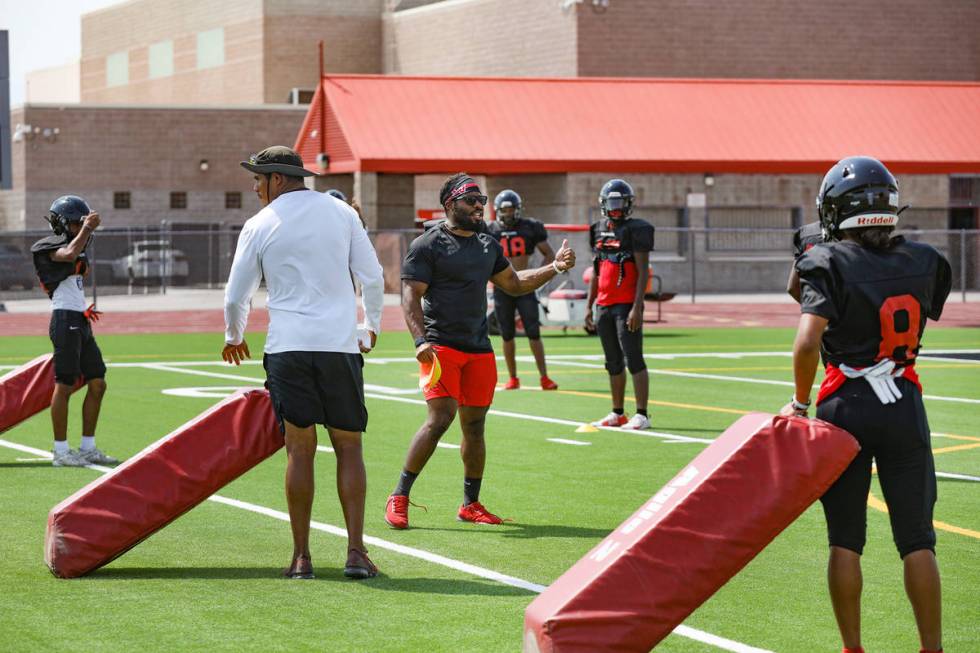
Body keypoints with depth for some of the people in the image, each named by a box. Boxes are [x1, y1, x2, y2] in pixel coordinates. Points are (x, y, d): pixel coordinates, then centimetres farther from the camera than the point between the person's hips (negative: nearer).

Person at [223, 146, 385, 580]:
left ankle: (301, 557, 4)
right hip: (340, 344, 1)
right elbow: (373, 278, 8)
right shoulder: (341, 213, 7)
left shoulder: (259, 225, 3)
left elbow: (235, 296, 8)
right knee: (348, 447, 5)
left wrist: (234, 337, 27)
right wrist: (371, 326, 25)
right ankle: (356, 552, -3)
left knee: (300, 449, 3)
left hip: (288, 348, -1)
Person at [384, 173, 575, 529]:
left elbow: (514, 283, 26)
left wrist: (555, 267, 14)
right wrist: (421, 341, -23)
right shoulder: (427, 245, -6)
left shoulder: (488, 246, 16)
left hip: (479, 349, 7)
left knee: (474, 426, 8)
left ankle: (471, 504, 20)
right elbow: (411, 296, -11)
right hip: (442, 346, -7)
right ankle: (399, 497, -7)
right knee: (439, 419, -16)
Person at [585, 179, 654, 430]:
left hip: (626, 304, -7)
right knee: (613, 363, 12)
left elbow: (643, 272, -11)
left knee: (633, 360, -8)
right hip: (603, 306, 7)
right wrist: (589, 306, 17)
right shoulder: (599, 231, 14)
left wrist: (637, 307, -18)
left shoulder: (636, 230, -7)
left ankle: (641, 415, -6)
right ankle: (617, 414, 19)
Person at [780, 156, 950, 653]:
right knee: (917, 539, 8)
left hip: (847, 407, -2)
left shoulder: (828, 263, -10)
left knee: (845, 540, 7)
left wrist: (799, 402, -7)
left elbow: (808, 341, -20)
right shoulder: (923, 262, 2)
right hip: (906, 407, 3)